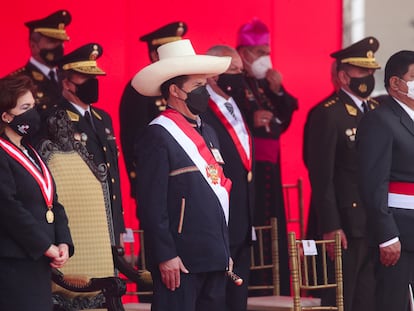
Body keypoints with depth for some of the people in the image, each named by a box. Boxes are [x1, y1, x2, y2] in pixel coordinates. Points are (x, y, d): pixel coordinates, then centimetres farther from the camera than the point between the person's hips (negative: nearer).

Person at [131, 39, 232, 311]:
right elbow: (152, 204, -14)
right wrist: (165, 256, -18)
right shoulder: (158, 136, -9)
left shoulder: (208, 133, 17)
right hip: (181, 259, -8)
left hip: (215, 257, 8)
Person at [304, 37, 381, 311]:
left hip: (376, 223, 7)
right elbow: (321, 176, -13)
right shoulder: (326, 114, -9)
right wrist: (331, 227, -16)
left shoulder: (377, 110, 12)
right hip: (346, 225, -7)